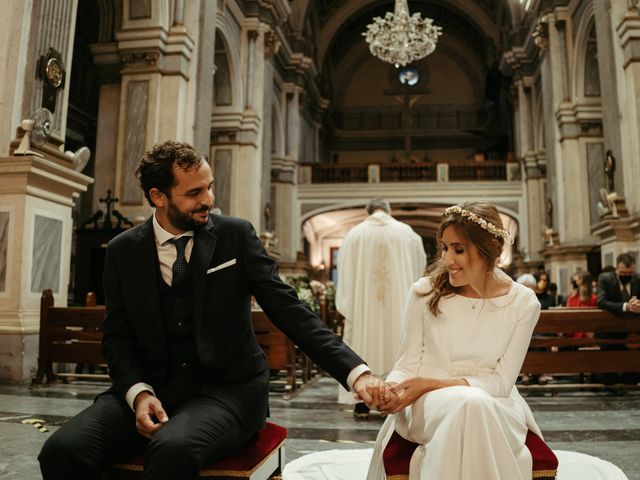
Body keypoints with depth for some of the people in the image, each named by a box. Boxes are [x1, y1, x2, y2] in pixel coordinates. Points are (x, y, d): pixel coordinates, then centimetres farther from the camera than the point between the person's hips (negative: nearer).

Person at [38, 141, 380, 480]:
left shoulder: (236, 235, -2)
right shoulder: (123, 250, 4)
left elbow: (288, 309, -6)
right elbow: (117, 336, 6)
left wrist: (355, 371, -16)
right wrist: (138, 392, -15)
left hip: (227, 388, -2)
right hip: (152, 386, 3)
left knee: (173, 448, -32)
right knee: (62, 450, -20)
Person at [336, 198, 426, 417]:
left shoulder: (354, 234, 0)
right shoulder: (406, 232, 1)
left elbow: (345, 274, 2)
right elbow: (419, 268, 8)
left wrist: (347, 307, 10)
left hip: (363, 303, 0)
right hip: (398, 304, 0)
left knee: (363, 344, 7)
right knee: (396, 344, 8)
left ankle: (362, 402, 9)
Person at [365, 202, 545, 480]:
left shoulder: (523, 302, -2)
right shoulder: (425, 291, -1)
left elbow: (501, 380, -5)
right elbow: (408, 364, 2)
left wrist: (430, 383, -17)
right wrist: (390, 386, -22)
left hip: (494, 405, 0)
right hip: (428, 404, 0)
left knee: (477, 404, -36)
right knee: (467, 403, -34)